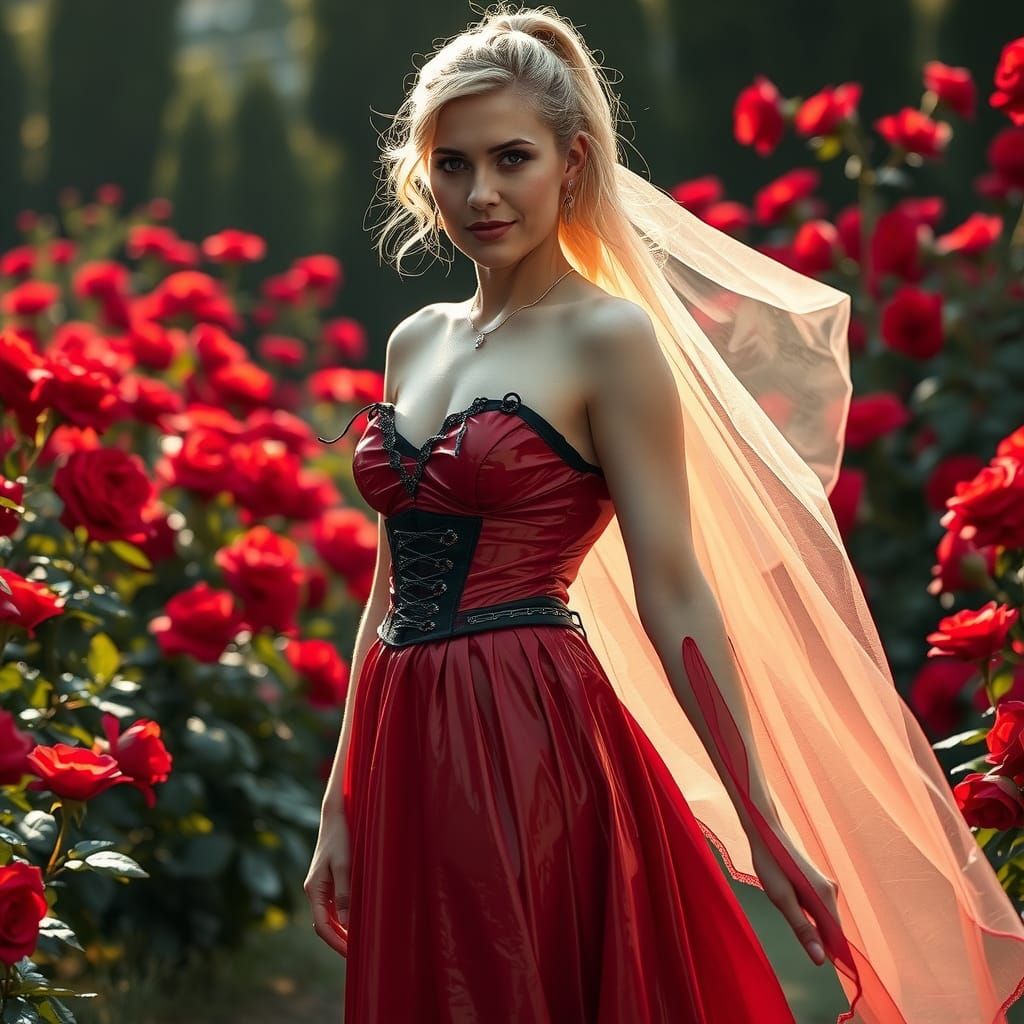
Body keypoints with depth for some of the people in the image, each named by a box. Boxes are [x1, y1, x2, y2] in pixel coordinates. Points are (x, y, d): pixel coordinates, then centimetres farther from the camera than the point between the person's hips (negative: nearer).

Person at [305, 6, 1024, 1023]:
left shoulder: (608, 339, -7)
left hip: (536, 756, -6)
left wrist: (765, 826, -13)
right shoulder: (415, 342, 12)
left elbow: (676, 597, -10)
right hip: (408, 759, 6)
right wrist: (341, 807, 13)